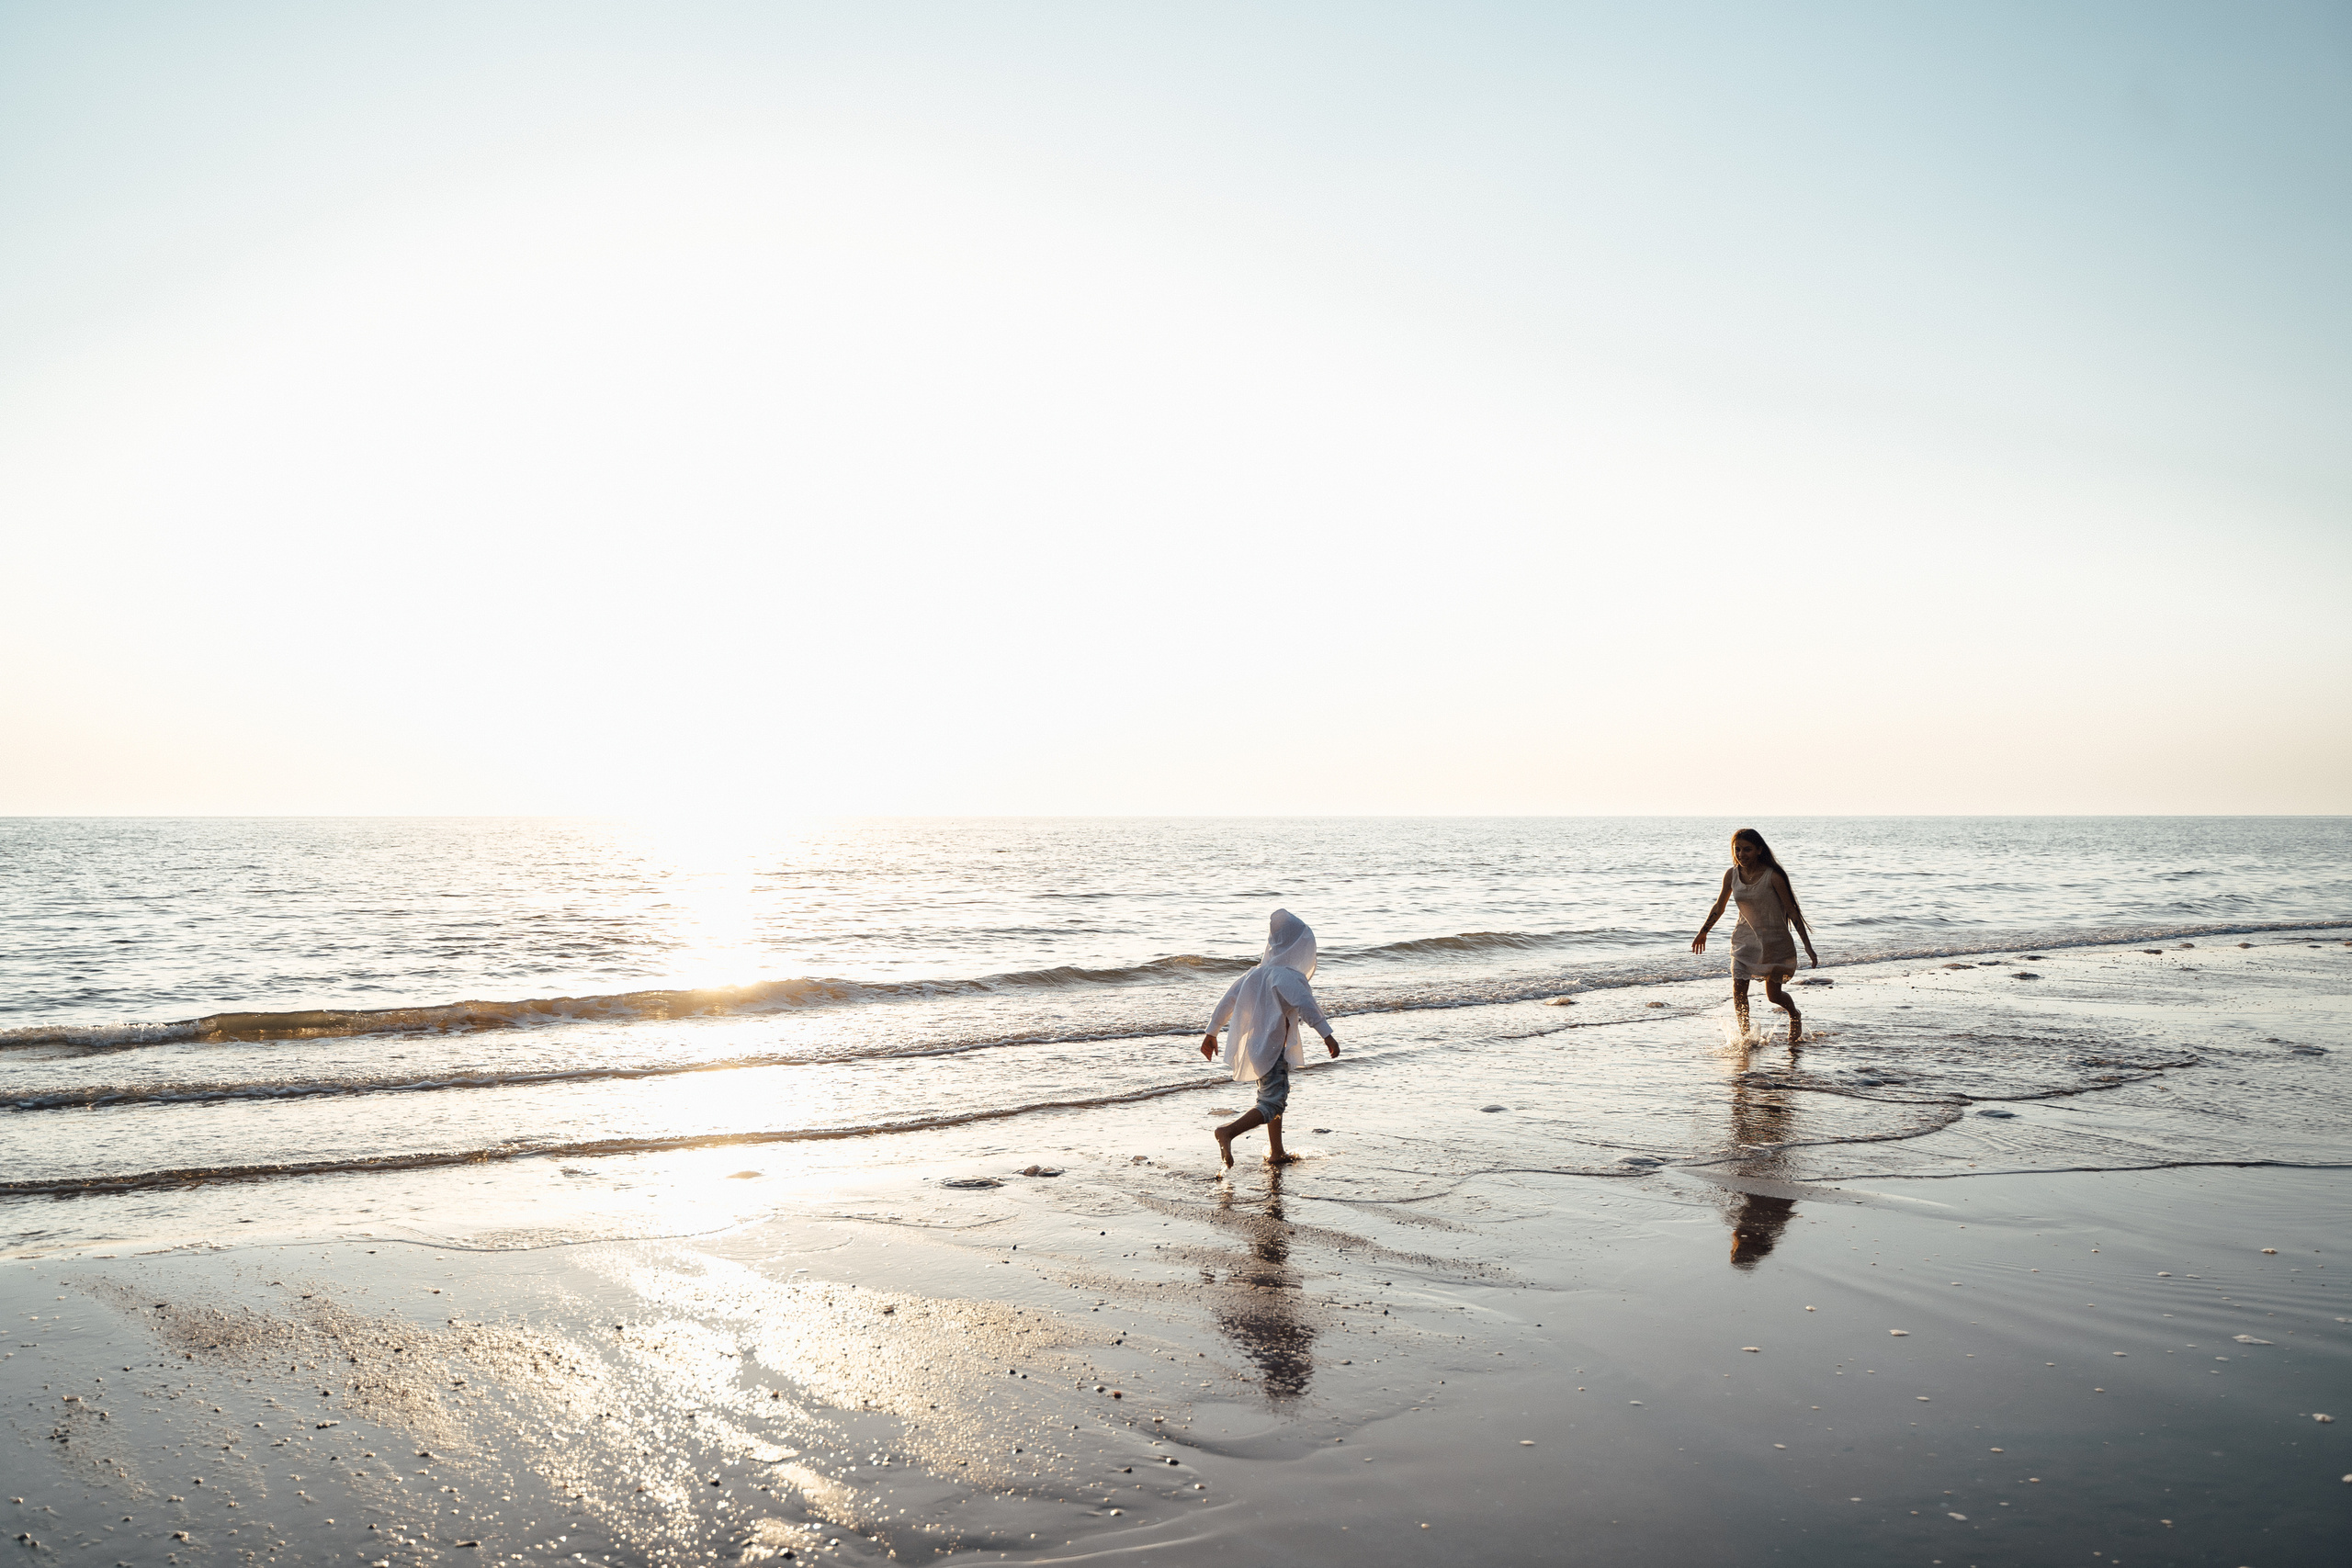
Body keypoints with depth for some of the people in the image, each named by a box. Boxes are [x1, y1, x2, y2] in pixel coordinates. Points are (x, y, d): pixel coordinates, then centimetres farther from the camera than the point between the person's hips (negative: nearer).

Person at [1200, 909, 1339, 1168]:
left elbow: (1229, 999, 12)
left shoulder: (1258, 972, 9)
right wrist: (1327, 1035, -28)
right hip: (1272, 1048, -9)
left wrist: (1212, 1032, 20)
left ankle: (1276, 1152, 31)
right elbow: (1304, 1005, -28)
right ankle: (1228, 1132, -27)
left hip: (1254, 1046, 9)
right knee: (1271, 1104, -9)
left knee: (1276, 1096, 23)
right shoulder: (1286, 975, -15)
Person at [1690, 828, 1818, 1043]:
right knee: (1738, 991, -10)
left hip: (1774, 940, -3)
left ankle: (1795, 1017, 39)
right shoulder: (1731, 875, -5)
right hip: (1744, 939, 3)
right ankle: (1744, 1035, 6)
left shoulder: (1773, 876, -18)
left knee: (1773, 996, 6)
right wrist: (1703, 933, 15)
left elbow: (1792, 912, -11)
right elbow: (1719, 906, 11)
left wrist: (1808, 946, -10)